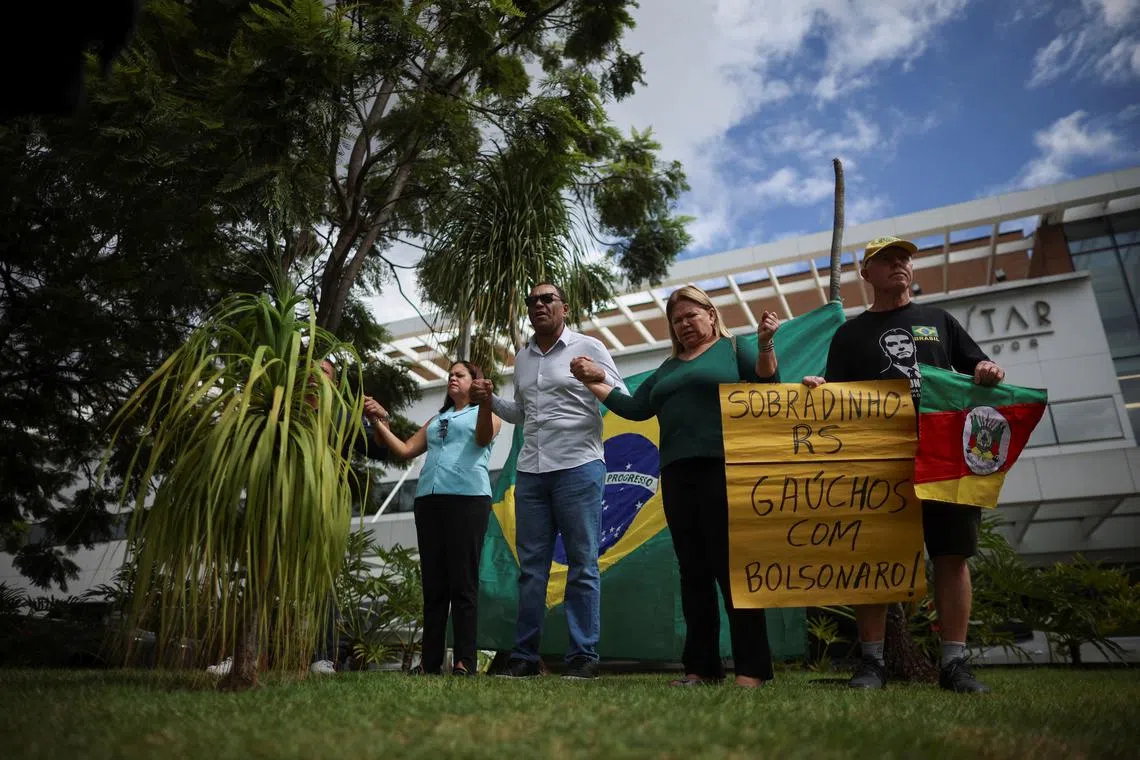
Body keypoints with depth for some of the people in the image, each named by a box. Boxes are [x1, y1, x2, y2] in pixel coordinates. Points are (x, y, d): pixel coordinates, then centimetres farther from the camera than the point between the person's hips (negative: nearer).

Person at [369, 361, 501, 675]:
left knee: (462, 582, -8)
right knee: (433, 584, 4)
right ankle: (430, 661, 7)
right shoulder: (436, 419, 28)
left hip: (467, 498, -5)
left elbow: (484, 438, -11)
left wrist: (486, 402, -29)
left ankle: (465, 661, -6)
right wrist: (380, 423, 13)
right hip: (428, 500, 5)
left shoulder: (485, 413, 12)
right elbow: (405, 450, 23)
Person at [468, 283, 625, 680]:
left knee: (582, 565, 1)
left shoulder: (588, 348, 0)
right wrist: (490, 399, 9)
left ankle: (584, 656, 8)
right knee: (531, 566, 7)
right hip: (530, 471, 5)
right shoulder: (522, 358, 15)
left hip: (578, 467, -5)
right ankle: (525, 656, 15)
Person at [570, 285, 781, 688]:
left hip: (723, 468, -5)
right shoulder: (668, 368, 24)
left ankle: (753, 668, -1)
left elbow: (768, 389, -2)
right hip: (677, 474, 6)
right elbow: (635, 408, 19)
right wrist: (595, 384, 16)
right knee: (693, 571, 7)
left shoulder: (733, 349, 9)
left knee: (733, 567, -8)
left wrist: (765, 346, -17)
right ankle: (702, 666, 14)